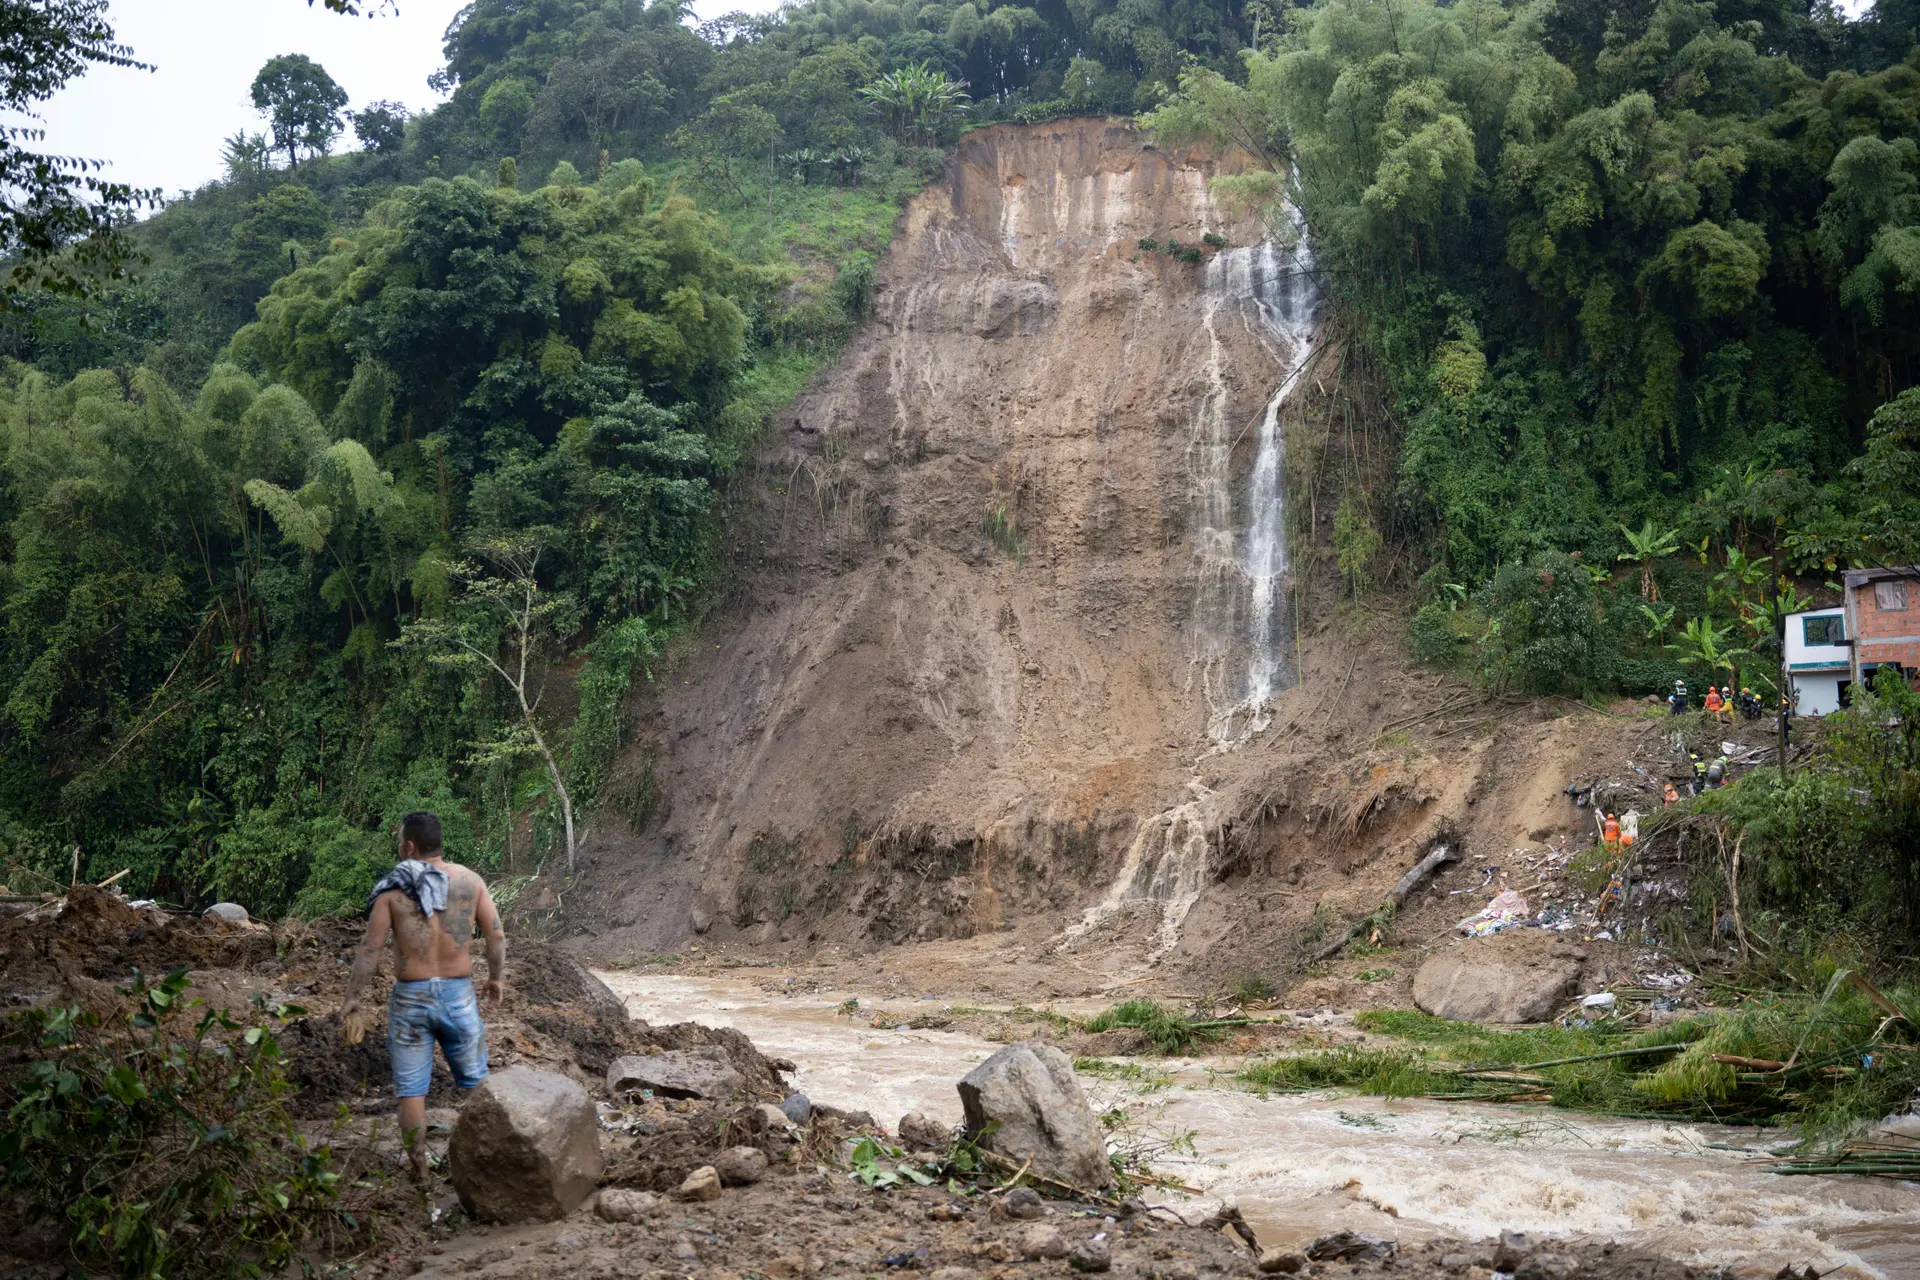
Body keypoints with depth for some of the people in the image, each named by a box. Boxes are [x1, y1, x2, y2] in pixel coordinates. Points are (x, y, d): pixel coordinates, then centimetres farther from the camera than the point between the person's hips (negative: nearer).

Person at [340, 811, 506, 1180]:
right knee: (475, 1082, 16)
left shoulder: (393, 889, -7)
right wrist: (496, 977, 17)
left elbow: (370, 948, -7)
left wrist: (351, 997, 3)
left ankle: (419, 1169, 11)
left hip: (410, 998, -1)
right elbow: (497, 935, 2)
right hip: (459, 995, 2)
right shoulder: (469, 880, -2)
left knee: (411, 1090, 9)